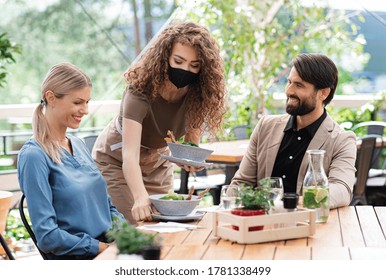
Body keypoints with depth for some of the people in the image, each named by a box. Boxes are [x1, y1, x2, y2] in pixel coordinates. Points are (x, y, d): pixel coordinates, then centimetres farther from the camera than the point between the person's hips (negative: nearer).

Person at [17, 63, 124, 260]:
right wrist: (100, 247, -15)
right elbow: (47, 236, -14)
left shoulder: (79, 145, 15)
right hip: (74, 258, -8)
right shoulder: (34, 156, -9)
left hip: (109, 246, 8)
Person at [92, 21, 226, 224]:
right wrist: (141, 198, -60)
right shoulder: (141, 90, -34)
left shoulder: (197, 94, -20)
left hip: (157, 164, 4)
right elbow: (130, 156, -44)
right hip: (116, 162, -4)